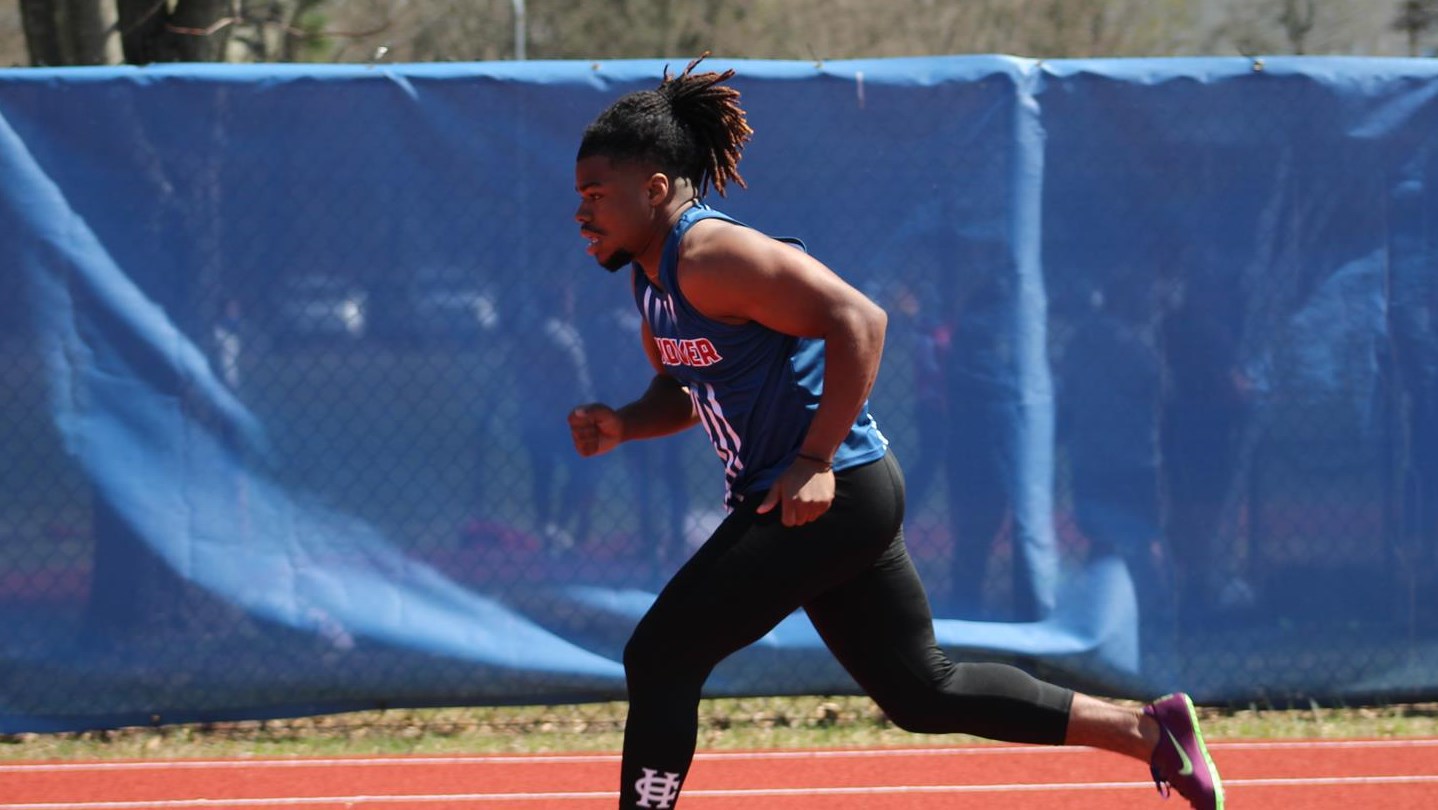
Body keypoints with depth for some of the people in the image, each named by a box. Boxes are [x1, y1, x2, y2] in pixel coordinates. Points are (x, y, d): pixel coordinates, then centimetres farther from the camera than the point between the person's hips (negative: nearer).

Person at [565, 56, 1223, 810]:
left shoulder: (711, 257, -19)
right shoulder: (651, 273, 12)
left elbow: (859, 320, -25)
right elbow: (685, 390, 25)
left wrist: (816, 460, -25)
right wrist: (623, 425, 3)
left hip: (828, 497, -10)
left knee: (659, 658, -9)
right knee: (923, 691, 15)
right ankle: (1146, 730, 19)